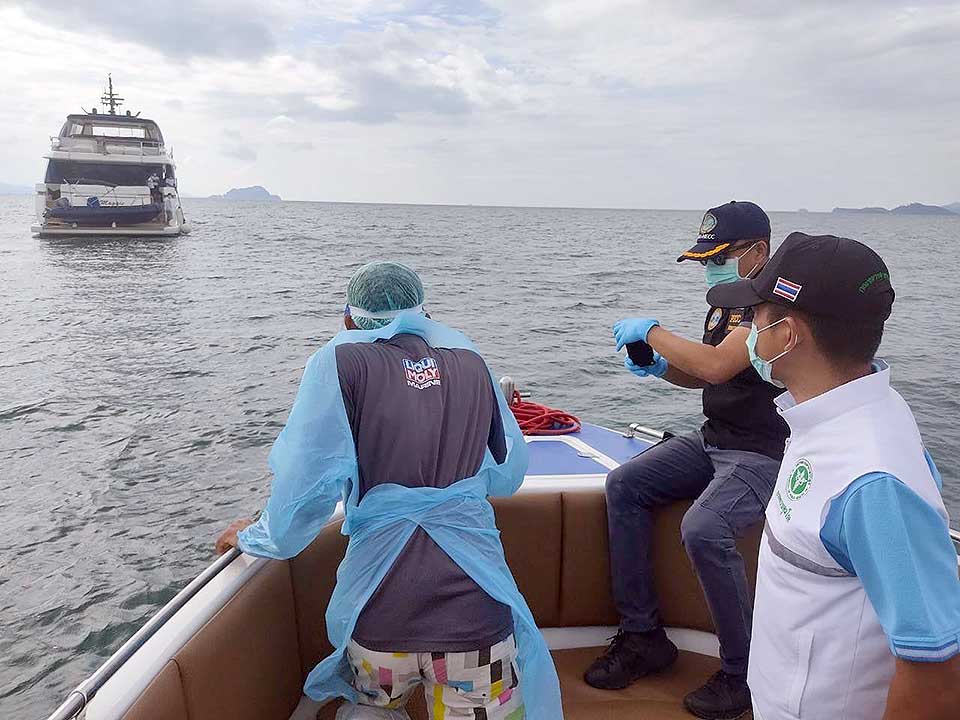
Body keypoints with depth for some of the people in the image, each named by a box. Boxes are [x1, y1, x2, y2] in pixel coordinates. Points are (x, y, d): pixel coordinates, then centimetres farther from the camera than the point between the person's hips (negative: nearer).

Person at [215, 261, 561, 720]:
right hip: (477, 608, 1)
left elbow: (307, 484, -10)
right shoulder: (470, 361, 9)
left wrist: (257, 539, 10)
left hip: (380, 613, 0)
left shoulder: (341, 361, -2)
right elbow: (508, 476, 15)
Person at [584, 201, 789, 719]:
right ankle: (643, 637, 2)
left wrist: (651, 332, -19)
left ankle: (744, 673, -6)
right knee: (624, 485, -5)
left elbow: (716, 366, -31)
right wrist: (657, 366, 0)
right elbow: (701, 374, 20)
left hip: (765, 453, -9)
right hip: (713, 441, 9)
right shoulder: (729, 300, 13)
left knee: (703, 529, -31)